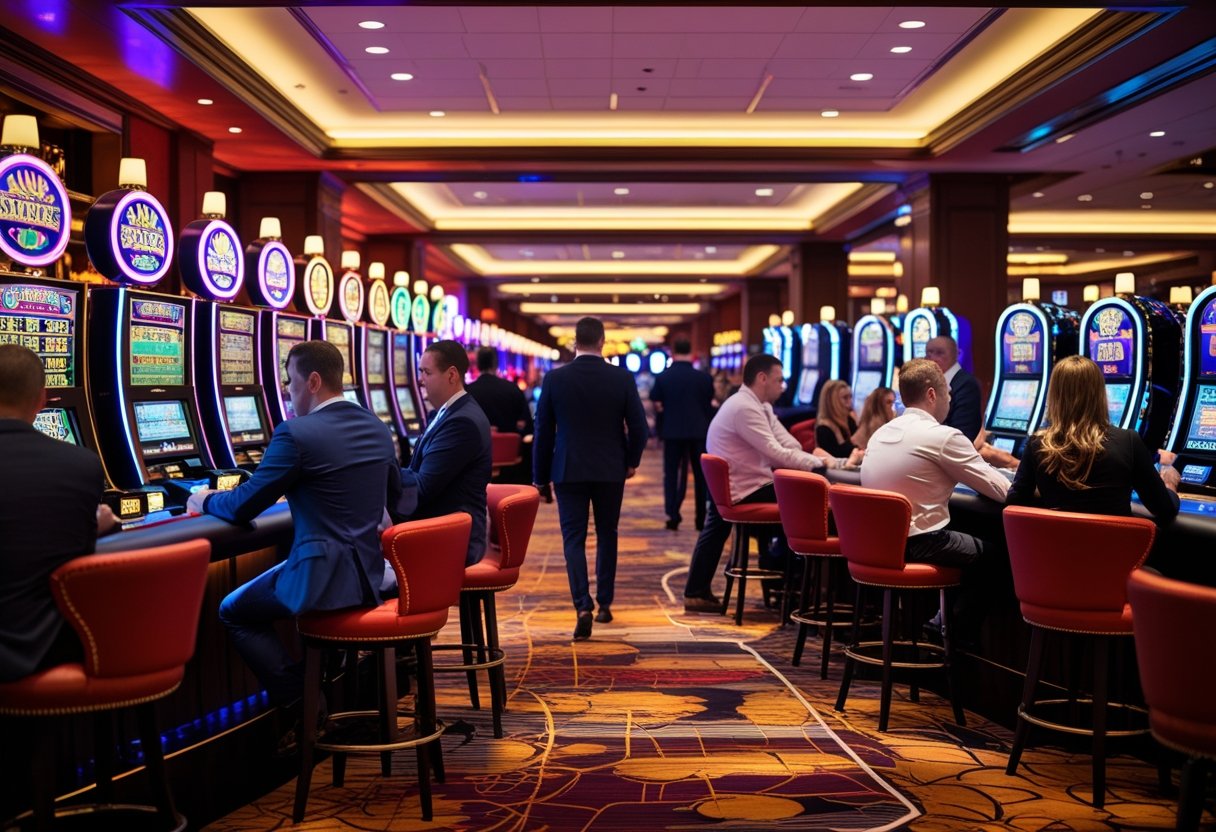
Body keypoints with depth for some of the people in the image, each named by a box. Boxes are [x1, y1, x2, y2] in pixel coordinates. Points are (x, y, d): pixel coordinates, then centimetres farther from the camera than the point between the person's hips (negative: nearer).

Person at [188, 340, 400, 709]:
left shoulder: (296, 433, -15)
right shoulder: (378, 428, 6)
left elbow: (242, 508, -9)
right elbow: (393, 495, 22)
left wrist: (206, 500, 12)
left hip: (323, 576, -8)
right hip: (371, 572, 8)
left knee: (233, 612, 17)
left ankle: (301, 699, 9)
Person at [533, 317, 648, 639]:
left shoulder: (554, 379, -5)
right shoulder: (622, 378, -5)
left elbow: (543, 431, -1)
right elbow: (638, 427, -3)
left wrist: (540, 476, 8)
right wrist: (632, 460, 15)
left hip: (569, 470, -1)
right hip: (610, 470, 1)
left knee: (574, 538, 2)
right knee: (606, 535, 16)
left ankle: (583, 606, -15)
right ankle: (604, 604, 24)